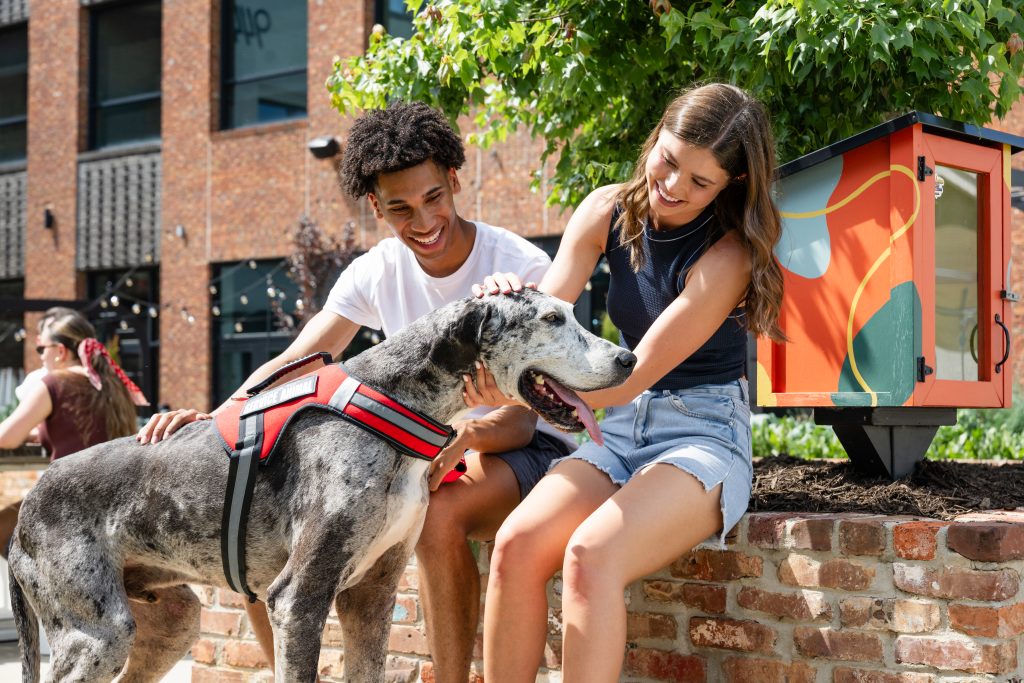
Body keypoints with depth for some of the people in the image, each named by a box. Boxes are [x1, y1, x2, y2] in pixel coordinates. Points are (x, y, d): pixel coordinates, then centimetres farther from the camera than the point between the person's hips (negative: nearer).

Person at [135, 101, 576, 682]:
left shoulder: (522, 267, -15)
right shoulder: (376, 272, 0)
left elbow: (521, 419, -19)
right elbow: (293, 367, -5)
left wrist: (465, 439, -42)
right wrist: (215, 419, -25)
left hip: (522, 448, -5)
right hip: (422, 446, 5)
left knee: (440, 511, -40)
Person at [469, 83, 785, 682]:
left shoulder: (727, 255, -16)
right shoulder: (609, 212, 1)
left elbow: (634, 374, -19)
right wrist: (512, 305, -26)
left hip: (703, 436, -5)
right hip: (620, 430, 5)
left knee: (590, 555, -32)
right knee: (517, 545, -22)